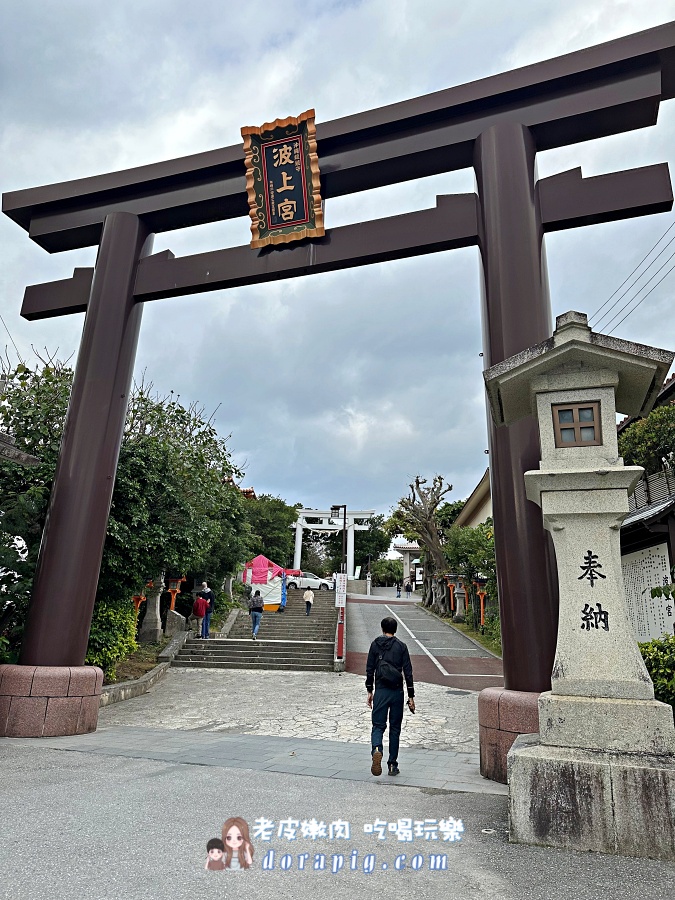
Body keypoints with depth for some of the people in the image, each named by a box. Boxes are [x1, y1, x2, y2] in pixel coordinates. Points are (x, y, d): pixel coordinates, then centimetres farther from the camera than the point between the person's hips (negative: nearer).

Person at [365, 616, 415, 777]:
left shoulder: (375, 644, 2)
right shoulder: (401, 646, 1)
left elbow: (370, 669, 2)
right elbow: (408, 672, -1)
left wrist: (369, 691, 10)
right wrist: (411, 696, 3)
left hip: (381, 691, -1)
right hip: (397, 692, 1)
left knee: (378, 725, 3)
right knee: (395, 728, 12)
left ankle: (376, 750, -26)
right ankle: (393, 765, 15)